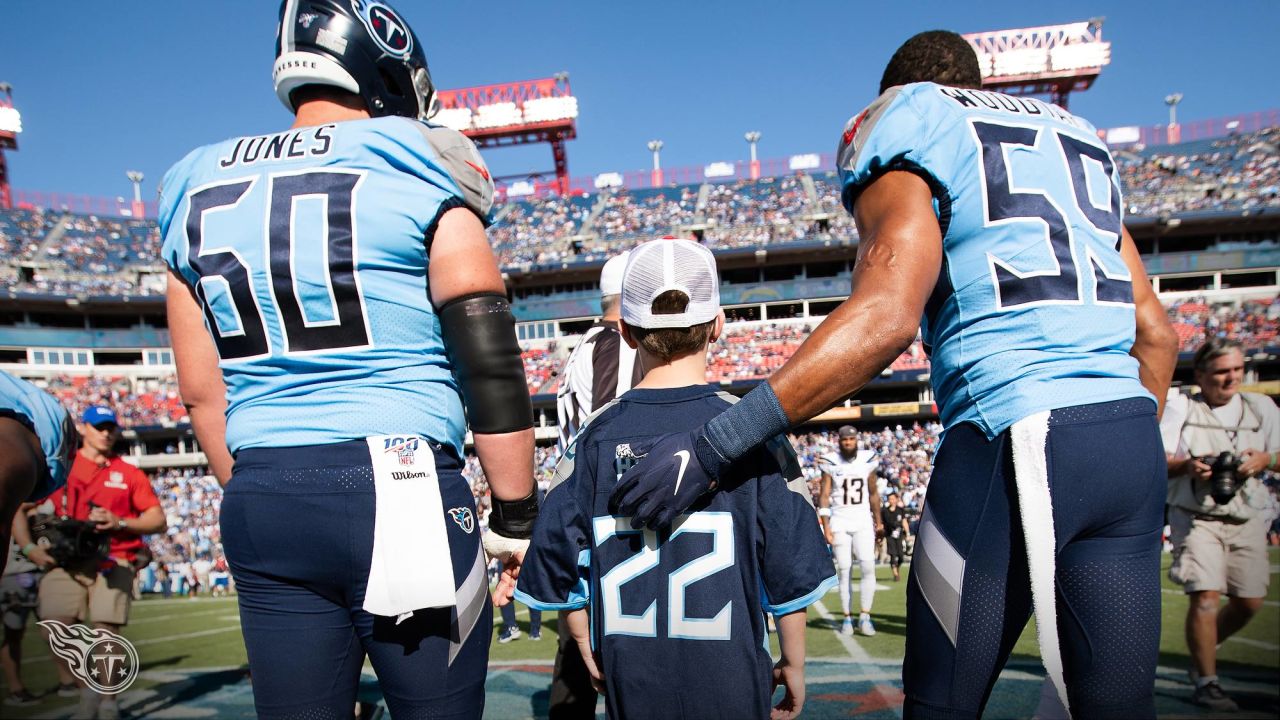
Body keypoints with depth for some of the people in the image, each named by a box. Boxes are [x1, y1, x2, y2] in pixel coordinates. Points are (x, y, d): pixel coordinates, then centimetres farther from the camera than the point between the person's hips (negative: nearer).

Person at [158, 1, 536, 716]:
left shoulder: (199, 188, 12)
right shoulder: (413, 168, -4)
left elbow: (202, 392, 14)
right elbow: (492, 368, -8)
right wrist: (516, 520, 0)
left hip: (260, 501, 6)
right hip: (400, 487, -5)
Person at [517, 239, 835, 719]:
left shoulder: (597, 435, -6)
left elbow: (558, 561, -2)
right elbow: (790, 566, -8)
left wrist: (589, 652, 13)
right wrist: (793, 663, 6)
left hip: (631, 681, 2)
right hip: (729, 678, -1)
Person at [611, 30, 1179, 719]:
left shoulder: (904, 129, 2)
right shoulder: (1076, 134, 25)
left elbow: (885, 317, -17)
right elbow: (1156, 335, 21)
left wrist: (715, 443, -19)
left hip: (1017, 436, -7)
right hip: (1133, 433, 7)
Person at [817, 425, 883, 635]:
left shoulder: (867, 460, 1)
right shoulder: (831, 462, -5)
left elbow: (873, 493, 13)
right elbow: (824, 496, -4)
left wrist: (878, 521, 14)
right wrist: (826, 527, -9)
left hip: (863, 521, 2)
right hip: (839, 522, -1)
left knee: (868, 567, -10)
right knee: (845, 570, 1)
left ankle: (865, 616, -2)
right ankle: (847, 618, 10)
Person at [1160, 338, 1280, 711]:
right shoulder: (1180, 407, 1)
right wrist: (1187, 464, -24)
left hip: (1247, 518, 4)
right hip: (1196, 516, -4)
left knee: (1249, 600, 6)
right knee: (1205, 596, -13)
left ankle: (1204, 649, 33)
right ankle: (1206, 683, 0)